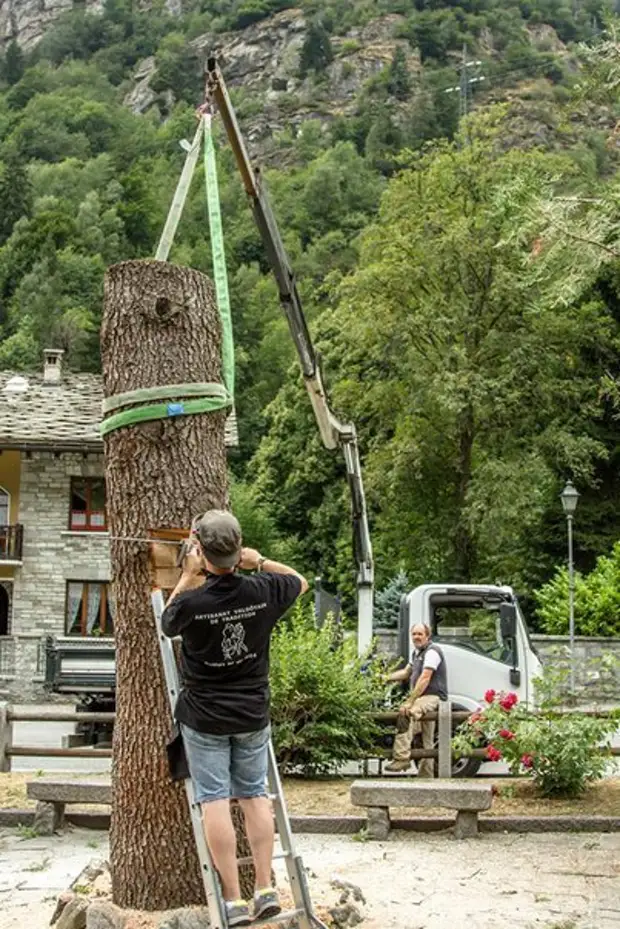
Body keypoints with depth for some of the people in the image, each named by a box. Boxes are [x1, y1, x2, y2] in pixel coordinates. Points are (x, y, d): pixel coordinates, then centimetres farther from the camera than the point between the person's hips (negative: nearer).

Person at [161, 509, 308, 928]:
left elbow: (167, 623, 5)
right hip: (253, 714, 3)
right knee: (254, 794, 13)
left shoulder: (191, 602, -20)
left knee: (214, 800, 0)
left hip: (204, 717, -3)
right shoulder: (263, 592, -11)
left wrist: (187, 577, 4)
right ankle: (266, 889, 11)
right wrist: (260, 562, 6)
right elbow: (300, 581, 13)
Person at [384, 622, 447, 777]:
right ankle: (425, 775, 24)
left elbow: (424, 679, -22)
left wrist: (410, 701, -28)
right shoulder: (417, 652, 18)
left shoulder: (432, 652, -13)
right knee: (426, 742, 16)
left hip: (433, 696, -10)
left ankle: (402, 757, -40)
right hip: (423, 698, 10)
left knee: (406, 714, -35)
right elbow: (406, 672, 32)